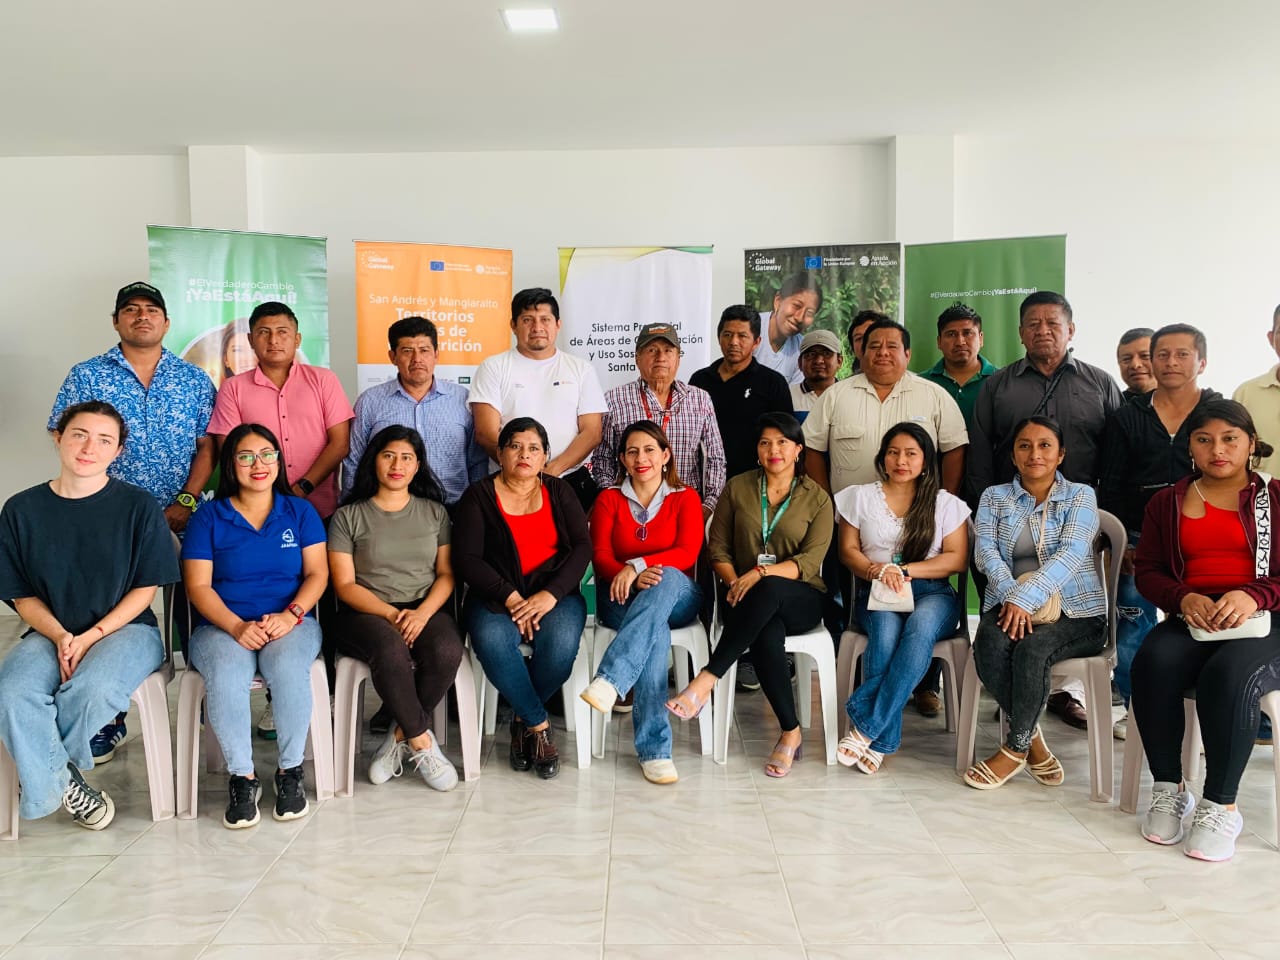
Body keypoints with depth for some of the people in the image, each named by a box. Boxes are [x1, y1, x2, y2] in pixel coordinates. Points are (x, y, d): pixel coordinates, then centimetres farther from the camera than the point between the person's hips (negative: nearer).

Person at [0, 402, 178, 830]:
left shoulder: (139, 506, -3)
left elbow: (145, 589, -3)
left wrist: (91, 636, -14)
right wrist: (59, 636, -14)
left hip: (125, 627, -2)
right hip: (50, 632, 2)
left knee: (95, 688, -33)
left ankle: (44, 766, 1)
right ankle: (60, 786, -5)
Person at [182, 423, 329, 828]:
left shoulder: (300, 512, 12)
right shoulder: (208, 516, 8)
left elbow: (317, 573, 5)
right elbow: (198, 586, 1)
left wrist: (291, 614, -14)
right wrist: (237, 627, -16)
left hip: (291, 623, 0)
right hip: (223, 625, 0)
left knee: (288, 669, -34)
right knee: (226, 676, -34)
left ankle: (291, 771, -14)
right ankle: (242, 777, -15)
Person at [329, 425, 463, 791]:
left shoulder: (434, 511, 14)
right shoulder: (348, 516, 7)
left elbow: (446, 574, 8)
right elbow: (345, 585, 0)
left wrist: (422, 613, -12)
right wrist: (391, 614, -15)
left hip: (426, 609, 2)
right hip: (366, 613, -2)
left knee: (447, 651, -32)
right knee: (391, 650, -37)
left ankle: (401, 737, -10)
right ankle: (422, 742, -17)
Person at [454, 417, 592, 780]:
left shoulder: (559, 491, 12)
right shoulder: (479, 495, 7)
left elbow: (582, 546, 2)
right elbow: (467, 559, -3)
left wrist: (550, 594, -14)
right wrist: (510, 597, -16)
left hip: (554, 593, 1)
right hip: (496, 595, -1)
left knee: (562, 643, -30)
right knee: (493, 641, -34)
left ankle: (523, 720, -2)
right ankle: (539, 725, -13)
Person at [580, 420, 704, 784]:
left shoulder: (685, 498, 11)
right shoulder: (609, 499, 14)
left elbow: (687, 553, -6)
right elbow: (600, 557, 1)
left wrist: (637, 566, -21)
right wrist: (629, 577, -22)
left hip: (677, 597, 0)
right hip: (623, 601, 0)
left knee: (667, 577, -39)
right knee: (655, 631, -37)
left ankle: (609, 681, -49)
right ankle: (654, 748, -40)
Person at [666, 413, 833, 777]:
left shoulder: (817, 499, 5)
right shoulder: (738, 488, 9)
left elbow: (809, 562, -6)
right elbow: (718, 547, 7)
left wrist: (761, 574, -20)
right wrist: (735, 583, -12)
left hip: (799, 599, -1)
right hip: (746, 597, 1)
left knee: (769, 591, -40)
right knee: (768, 635, -36)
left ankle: (706, 680, -41)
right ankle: (790, 732, -22)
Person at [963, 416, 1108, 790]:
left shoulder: (1080, 495, 6)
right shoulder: (995, 497, 14)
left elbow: (1071, 552, -12)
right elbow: (986, 550, -1)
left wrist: (1026, 596, -26)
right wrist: (1010, 594, -22)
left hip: (1075, 609, -2)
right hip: (1010, 602, 2)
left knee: (1032, 647, -33)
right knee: (990, 643, -32)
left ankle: (1016, 748, -15)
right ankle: (1033, 741, -14)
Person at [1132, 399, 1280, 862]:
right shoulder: (1167, 502, 19)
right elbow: (1147, 570, 11)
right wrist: (1183, 597, -10)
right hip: (1191, 622, 3)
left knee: (1230, 674, -35)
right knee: (1153, 663, -31)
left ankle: (1221, 805, -21)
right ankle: (1168, 789, -14)